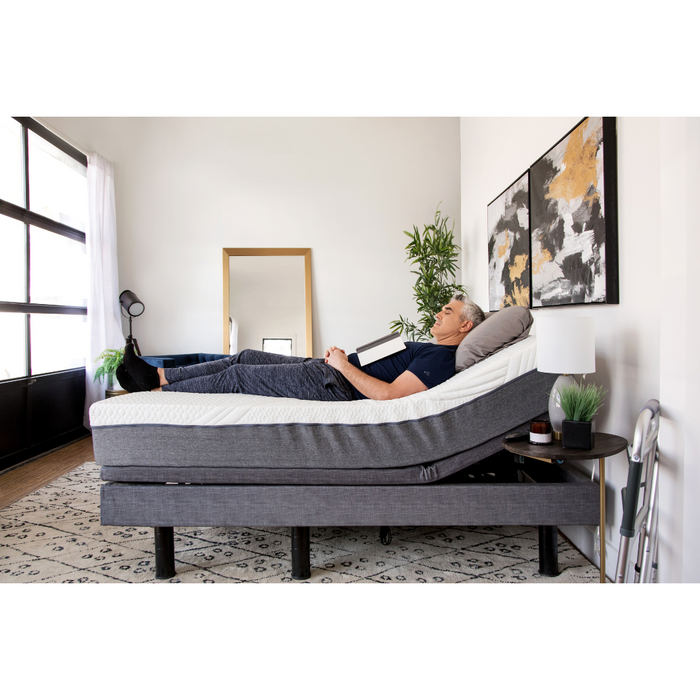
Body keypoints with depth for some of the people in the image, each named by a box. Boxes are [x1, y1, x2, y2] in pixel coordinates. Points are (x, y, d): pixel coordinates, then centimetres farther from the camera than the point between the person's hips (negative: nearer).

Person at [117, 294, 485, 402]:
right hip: (331, 371, 10)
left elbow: (389, 395, -25)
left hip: (334, 386, -10)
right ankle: (158, 376, 12)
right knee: (246, 357, 6)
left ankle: (155, 394, 5)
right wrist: (341, 356, 8)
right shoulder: (427, 349, 21)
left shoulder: (441, 360, -12)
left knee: (236, 376, -7)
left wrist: (344, 365, -16)